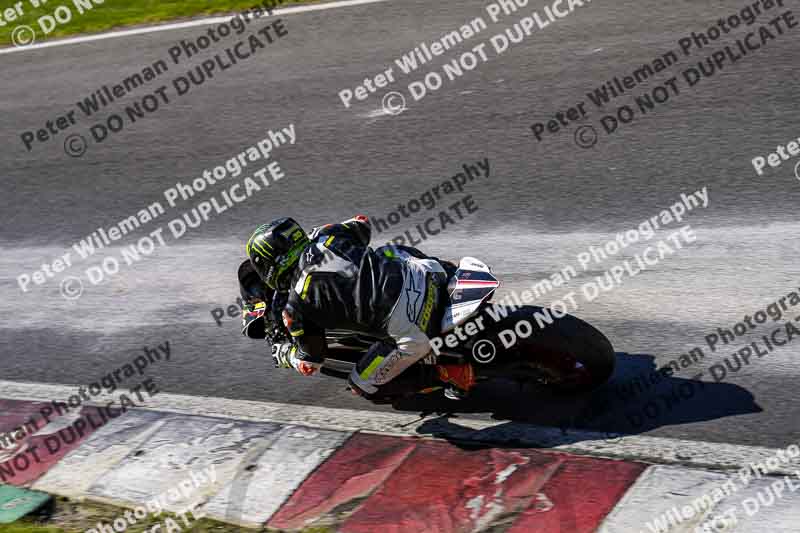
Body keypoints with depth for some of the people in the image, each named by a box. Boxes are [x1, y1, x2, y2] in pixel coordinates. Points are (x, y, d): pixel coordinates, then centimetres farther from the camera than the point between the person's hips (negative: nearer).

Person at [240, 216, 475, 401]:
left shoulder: (294, 308, 0)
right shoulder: (325, 235, 12)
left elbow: (310, 362, 11)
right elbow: (363, 224, 33)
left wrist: (281, 353, 31)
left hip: (410, 332, -6)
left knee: (364, 387, 17)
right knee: (394, 251, 36)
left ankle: (448, 372, 3)